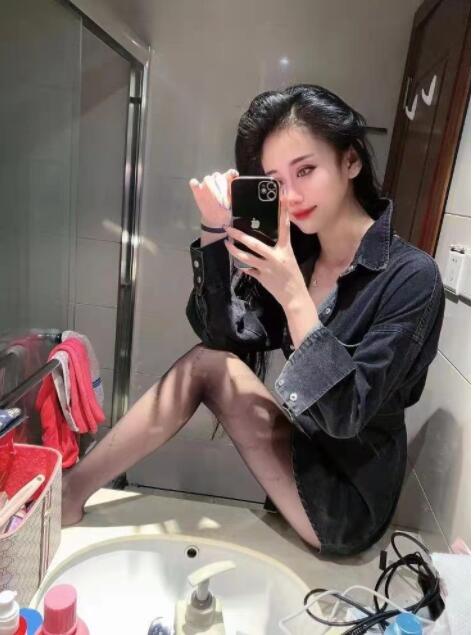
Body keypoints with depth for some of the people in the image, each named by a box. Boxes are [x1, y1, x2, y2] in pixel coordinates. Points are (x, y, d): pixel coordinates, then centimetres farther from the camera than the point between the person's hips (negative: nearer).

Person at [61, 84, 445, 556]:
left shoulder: (411, 277, -20)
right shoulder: (297, 250, -3)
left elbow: (347, 414, -24)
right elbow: (221, 338, -8)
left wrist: (295, 298, -34)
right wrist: (215, 232, -18)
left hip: (349, 505, -5)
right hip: (301, 465, 5)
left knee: (208, 368, -17)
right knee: (209, 359, -13)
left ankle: (70, 492, -1)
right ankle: (70, 490, 1)